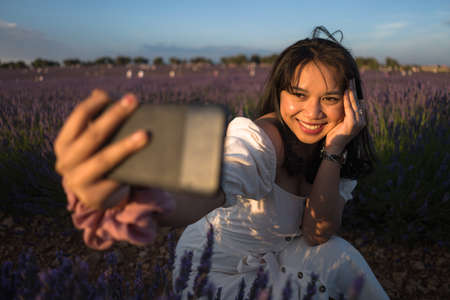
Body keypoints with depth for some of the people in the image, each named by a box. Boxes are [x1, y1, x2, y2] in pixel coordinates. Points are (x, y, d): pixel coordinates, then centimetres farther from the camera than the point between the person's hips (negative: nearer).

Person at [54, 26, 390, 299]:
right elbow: (207, 194, -49)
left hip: (275, 257, 5)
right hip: (220, 269, -5)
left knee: (341, 258, -16)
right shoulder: (255, 137, -28)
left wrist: (334, 149, -28)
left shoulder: (339, 153, -8)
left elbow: (318, 235, -18)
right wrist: (129, 199, -70)